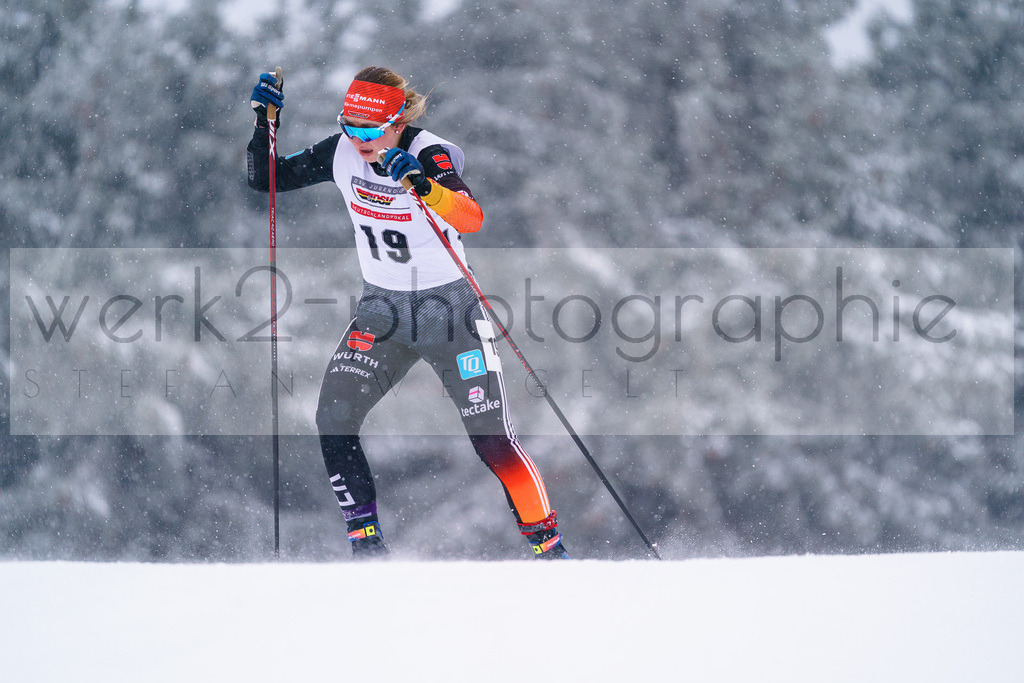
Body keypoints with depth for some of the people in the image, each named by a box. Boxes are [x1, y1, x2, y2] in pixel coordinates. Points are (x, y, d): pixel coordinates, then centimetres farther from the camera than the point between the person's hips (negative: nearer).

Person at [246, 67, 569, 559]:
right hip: (382, 311, 5)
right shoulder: (343, 153, -5)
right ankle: (366, 540, -3)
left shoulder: (429, 154, -21)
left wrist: (424, 184, -55)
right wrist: (264, 120, -12)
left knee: (492, 439, -8)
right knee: (334, 418, -13)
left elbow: (471, 218, -38)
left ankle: (547, 541, 8)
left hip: (451, 310, -4)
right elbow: (265, 178, 3)